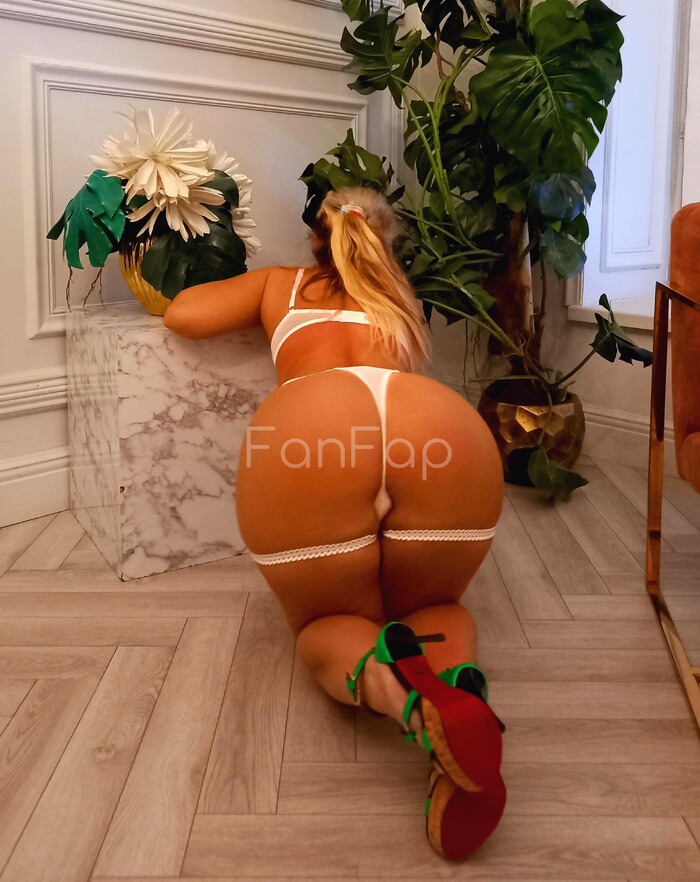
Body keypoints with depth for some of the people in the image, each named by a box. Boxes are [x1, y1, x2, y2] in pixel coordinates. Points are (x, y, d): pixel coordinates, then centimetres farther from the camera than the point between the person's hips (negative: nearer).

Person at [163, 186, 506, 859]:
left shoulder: (281, 284, 36)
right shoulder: (399, 297, 42)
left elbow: (182, 314, 34)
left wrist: (259, 308, 53)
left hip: (303, 431, -1)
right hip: (445, 428, 2)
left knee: (326, 624, 22)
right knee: (433, 606, 27)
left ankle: (378, 676, -15)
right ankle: (458, 685, -9)